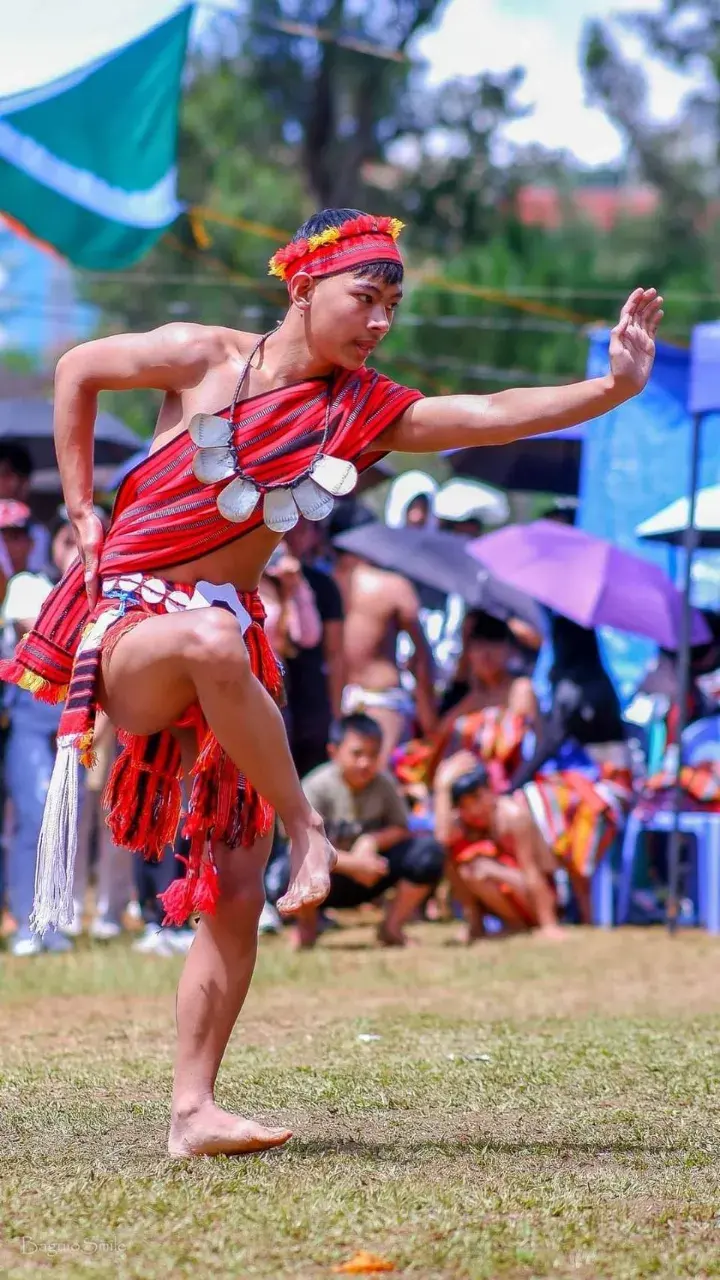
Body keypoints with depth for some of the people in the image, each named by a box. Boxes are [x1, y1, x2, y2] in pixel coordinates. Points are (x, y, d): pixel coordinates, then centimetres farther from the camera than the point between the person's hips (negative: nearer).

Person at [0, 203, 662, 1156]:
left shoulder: (362, 411, 5)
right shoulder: (204, 358, -3)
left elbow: (493, 415, -6)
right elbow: (78, 370, 11)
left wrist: (614, 388, -18)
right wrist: (82, 509, 7)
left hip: (225, 635, 5)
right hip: (127, 620, -4)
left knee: (235, 891, -3)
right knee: (210, 640, -42)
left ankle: (194, 1109, 2)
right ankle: (305, 829, -23)